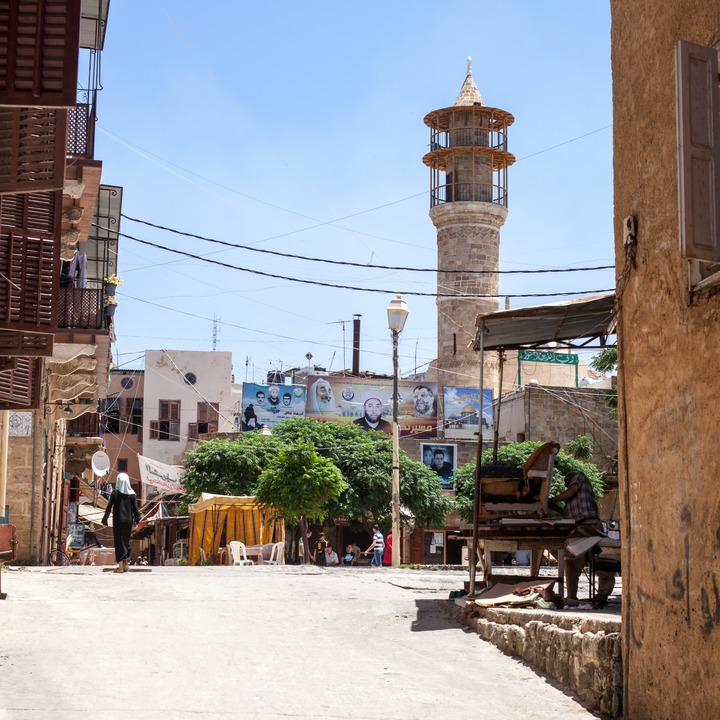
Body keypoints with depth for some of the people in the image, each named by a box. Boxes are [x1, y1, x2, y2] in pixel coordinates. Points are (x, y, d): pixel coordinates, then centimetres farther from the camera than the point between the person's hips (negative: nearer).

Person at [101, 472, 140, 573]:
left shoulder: (115, 493, -7)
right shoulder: (131, 493, -2)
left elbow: (109, 506, -8)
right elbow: (135, 507, -2)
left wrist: (105, 519, -1)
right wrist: (137, 518, 8)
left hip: (118, 520, -2)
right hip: (128, 520, 2)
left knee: (119, 541, 2)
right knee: (126, 540, 18)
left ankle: (121, 566, -2)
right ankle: (126, 562, 18)